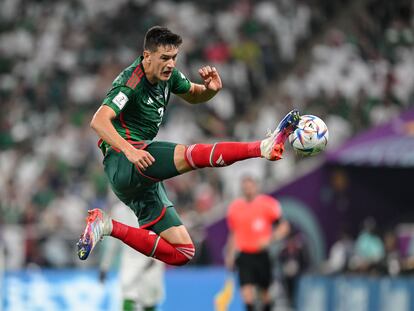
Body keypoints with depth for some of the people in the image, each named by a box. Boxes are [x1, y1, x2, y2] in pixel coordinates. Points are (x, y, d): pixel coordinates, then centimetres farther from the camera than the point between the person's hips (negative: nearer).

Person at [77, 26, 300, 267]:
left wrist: (211, 89, 4)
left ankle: (108, 227, 5)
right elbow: (99, 121, -27)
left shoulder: (168, 74, 10)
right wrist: (129, 151, -42)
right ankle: (265, 147, -37)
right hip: (121, 161, -9)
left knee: (181, 253, 3)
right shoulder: (131, 82, -14)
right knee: (187, 155, -33)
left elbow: (193, 95, 29)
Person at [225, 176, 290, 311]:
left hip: (261, 254, -1)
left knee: (264, 291, 9)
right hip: (244, 254, 1)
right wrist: (230, 256, 15)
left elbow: (284, 226, -3)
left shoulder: (267, 205, -5)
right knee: (246, 287, -16)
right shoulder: (234, 207, 6)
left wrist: (270, 239, -19)